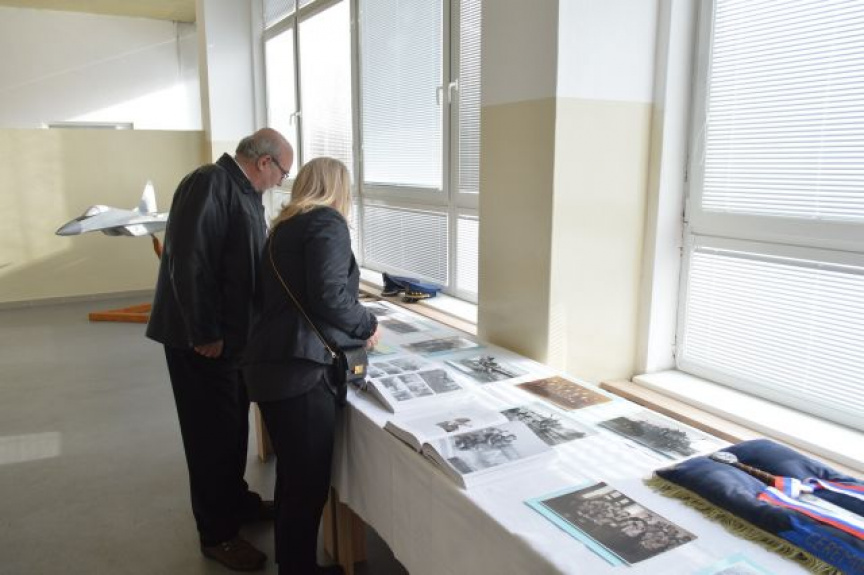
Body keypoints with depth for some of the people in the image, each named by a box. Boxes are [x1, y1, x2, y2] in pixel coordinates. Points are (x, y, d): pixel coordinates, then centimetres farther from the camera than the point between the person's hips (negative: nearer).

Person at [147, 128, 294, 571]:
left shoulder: (245, 192, 12)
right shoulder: (209, 184, -18)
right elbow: (188, 262, -25)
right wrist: (204, 332, -23)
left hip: (236, 332, 9)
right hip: (202, 339, -9)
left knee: (234, 423, 19)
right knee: (213, 432, 2)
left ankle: (236, 501, 37)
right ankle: (217, 533, 17)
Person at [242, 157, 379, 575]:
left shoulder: (285, 224, 21)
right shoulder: (328, 222, -4)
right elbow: (329, 296, -17)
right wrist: (368, 324, 0)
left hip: (269, 364, 9)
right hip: (298, 368, -9)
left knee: (292, 476, 20)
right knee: (309, 483, 2)